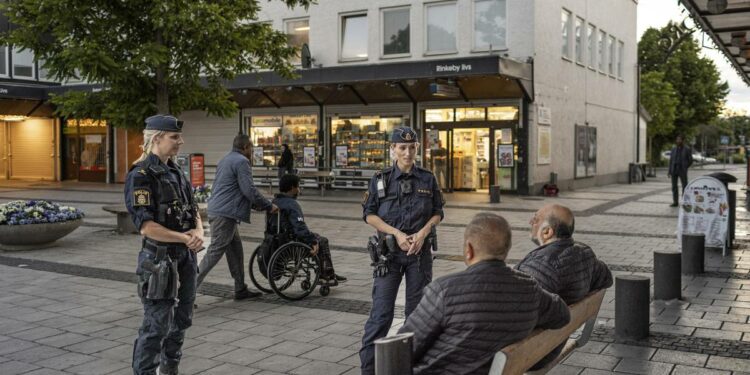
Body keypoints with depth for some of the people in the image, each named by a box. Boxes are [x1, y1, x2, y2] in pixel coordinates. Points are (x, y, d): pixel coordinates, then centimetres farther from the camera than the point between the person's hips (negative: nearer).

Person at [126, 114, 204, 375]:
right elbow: (145, 225, -21)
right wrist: (185, 238, -17)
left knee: (181, 320, 18)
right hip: (160, 259, -8)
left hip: (185, 257, 8)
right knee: (157, 325, -3)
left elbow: (193, 210, 12)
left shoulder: (175, 172, 12)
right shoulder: (141, 175, -14)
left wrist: (198, 231, -9)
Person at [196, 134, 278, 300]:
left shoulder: (225, 160, 23)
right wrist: (268, 206, -5)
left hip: (217, 210, 10)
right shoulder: (241, 161, -9)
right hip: (225, 214, -10)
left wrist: (255, 204, 24)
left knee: (235, 249, 14)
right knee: (215, 251, -9)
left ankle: (240, 289, 19)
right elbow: (249, 190, -16)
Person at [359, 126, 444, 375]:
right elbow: (369, 215, -1)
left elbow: (437, 213, 9)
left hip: (420, 250, 2)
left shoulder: (428, 179, 5)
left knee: (417, 308, 9)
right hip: (389, 250, -2)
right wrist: (397, 234, -13)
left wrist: (423, 233, -10)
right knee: (381, 310, -5)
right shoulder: (381, 179, -1)